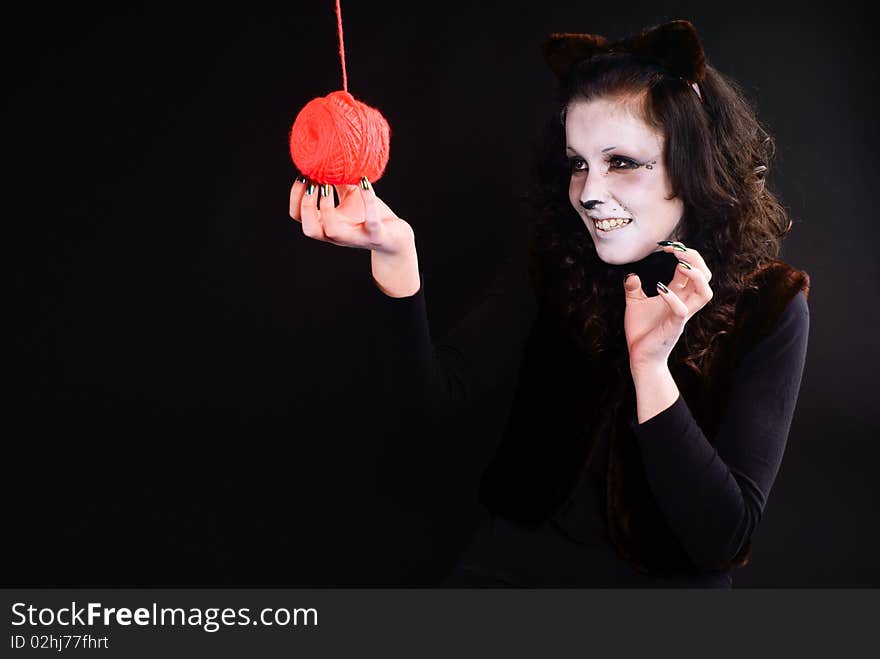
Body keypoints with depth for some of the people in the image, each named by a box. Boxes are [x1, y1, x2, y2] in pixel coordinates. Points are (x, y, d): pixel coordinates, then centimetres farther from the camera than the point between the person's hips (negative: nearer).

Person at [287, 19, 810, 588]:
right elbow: (427, 399, -15)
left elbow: (722, 539, -15)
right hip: (515, 561, 0)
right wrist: (395, 251, -29)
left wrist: (650, 364, -26)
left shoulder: (768, 307, -10)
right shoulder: (547, 269, -3)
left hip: (669, 579, 1)